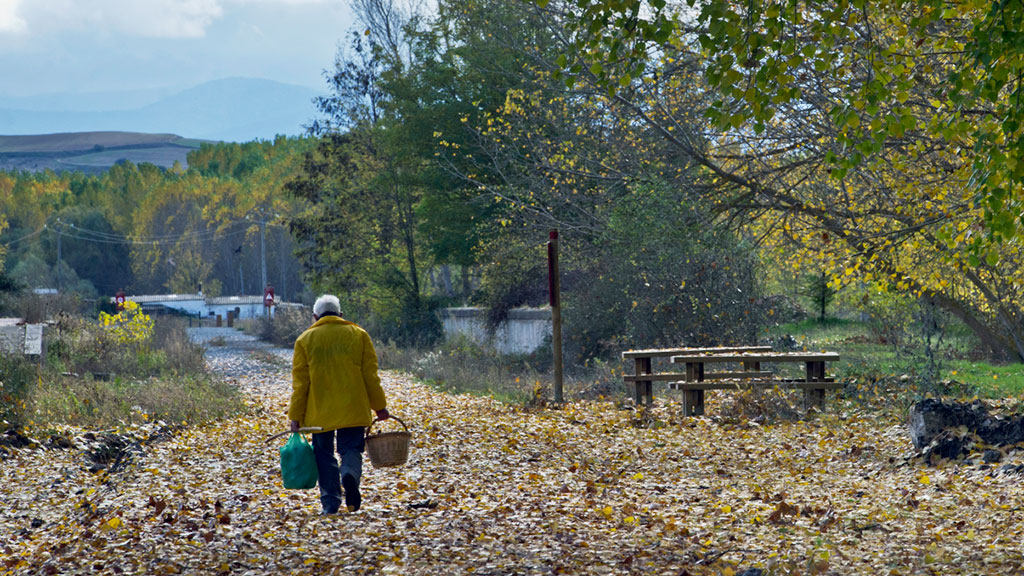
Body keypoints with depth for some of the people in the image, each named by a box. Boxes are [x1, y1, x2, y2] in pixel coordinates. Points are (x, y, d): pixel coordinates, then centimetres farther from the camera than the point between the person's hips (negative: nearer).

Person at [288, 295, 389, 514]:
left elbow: (300, 382, 2)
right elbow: (370, 375, 4)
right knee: (351, 448, 6)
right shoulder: (358, 335, 6)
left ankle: (330, 502, 2)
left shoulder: (305, 339, 3)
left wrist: (296, 416, 5)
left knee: (324, 454, 9)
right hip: (353, 409, 0)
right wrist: (379, 406, 10)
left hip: (319, 411, 0)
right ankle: (350, 475, -26)